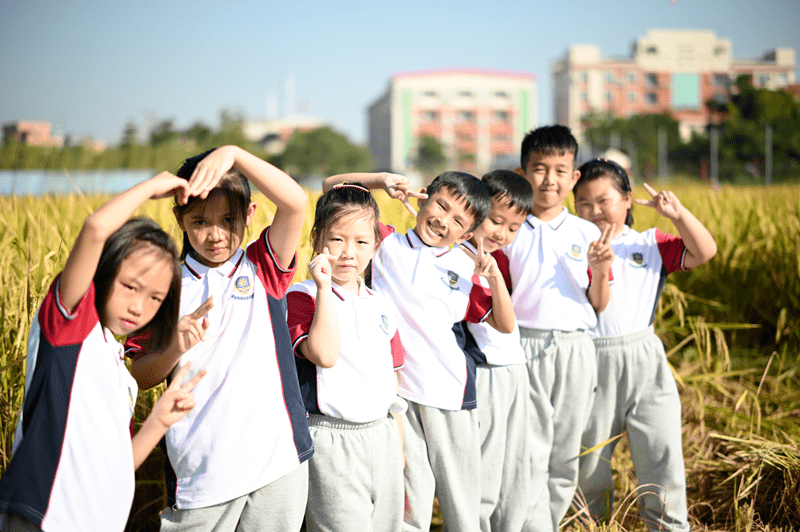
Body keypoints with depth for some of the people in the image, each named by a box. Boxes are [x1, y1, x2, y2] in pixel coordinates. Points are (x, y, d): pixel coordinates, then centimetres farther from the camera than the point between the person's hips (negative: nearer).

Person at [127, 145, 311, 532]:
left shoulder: (264, 269, 1)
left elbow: (295, 203, -16)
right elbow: (141, 377, 3)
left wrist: (233, 154, -26)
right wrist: (176, 347, -16)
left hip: (277, 455, 0)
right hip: (199, 467, 0)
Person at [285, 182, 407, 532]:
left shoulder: (381, 307, 11)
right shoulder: (302, 298, -8)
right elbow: (324, 355, -24)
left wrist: (400, 448, 18)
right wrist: (324, 287, -22)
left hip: (381, 435, 6)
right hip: (331, 440, -6)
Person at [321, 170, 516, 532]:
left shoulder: (466, 269, 10)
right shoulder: (385, 243, 3)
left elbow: (504, 325, 12)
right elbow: (331, 188, 3)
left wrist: (495, 277, -3)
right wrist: (380, 180, -10)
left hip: (450, 393, 3)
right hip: (395, 389, -3)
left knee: (461, 494, 11)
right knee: (412, 495, 1)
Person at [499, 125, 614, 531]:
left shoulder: (587, 234, 7)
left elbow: (598, 306, 8)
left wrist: (600, 273, -11)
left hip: (575, 349, 3)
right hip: (524, 348, -3)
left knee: (565, 457, 10)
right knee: (530, 455, -6)